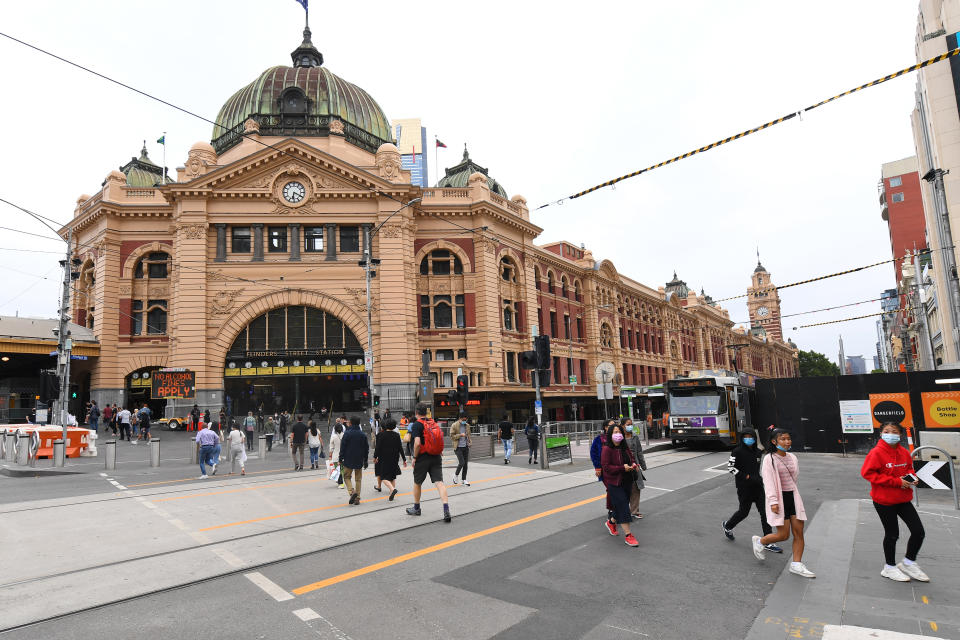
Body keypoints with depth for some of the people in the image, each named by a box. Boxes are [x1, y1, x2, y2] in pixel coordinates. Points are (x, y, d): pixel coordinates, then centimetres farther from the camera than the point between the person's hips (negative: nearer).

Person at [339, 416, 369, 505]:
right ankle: (357, 498, 8)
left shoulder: (347, 433, -9)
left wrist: (341, 459, -2)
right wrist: (365, 460, 17)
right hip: (359, 461, 3)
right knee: (358, 479, 10)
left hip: (348, 460, -3)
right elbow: (366, 448, 8)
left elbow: (343, 447, -9)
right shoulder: (363, 435, 3)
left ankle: (352, 491, -12)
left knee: (346, 476, 12)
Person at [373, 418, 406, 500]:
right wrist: (404, 459, 8)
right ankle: (392, 494, 14)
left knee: (384, 477, 1)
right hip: (394, 459, 4)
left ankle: (392, 489, -24)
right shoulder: (396, 435, 1)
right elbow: (400, 448, 2)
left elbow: (378, 447, -8)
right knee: (393, 476, 17)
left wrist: (375, 457, 5)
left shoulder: (382, 434, -8)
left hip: (384, 459, -4)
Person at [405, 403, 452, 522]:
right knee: (439, 482, -3)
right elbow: (440, 438, 17)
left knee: (417, 483, 16)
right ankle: (446, 509, -18)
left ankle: (416, 508, 32)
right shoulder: (433, 422, 11)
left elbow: (417, 443, -20)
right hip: (436, 457, 5)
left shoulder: (416, 424, -10)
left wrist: (415, 457, -9)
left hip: (423, 458, -5)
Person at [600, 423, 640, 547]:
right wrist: (622, 468, -25)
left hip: (627, 482, 7)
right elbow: (606, 467, -19)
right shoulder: (607, 449, -16)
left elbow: (631, 458, 21)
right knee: (623, 507, -8)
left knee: (622, 506, 15)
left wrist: (634, 464, -3)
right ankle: (628, 535, 0)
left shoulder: (625, 447, 7)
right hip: (614, 483, -7)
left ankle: (611, 522, 41)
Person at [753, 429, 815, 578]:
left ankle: (796, 564, 13)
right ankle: (760, 541, 22)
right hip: (779, 499, -6)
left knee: (799, 533, 3)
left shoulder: (792, 458, 10)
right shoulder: (769, 459, -10)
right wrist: (773, 501, -22)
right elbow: (768, 481, -15)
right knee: (783, 535, -4)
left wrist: (796, 496, 20)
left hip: (793, 497, 6)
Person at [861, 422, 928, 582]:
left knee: (918, 531, 6)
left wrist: (912, 477, -3)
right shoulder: (876, 453, -17)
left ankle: (909, 563, 30)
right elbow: (867, 473, -21)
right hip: (884, 500, -6)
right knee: (892, 534, 6)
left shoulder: (904, 453, 2)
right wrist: (897, 481, -21)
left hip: (903, 499, 6)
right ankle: (890, 567, 27)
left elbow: (909, 467, 20)